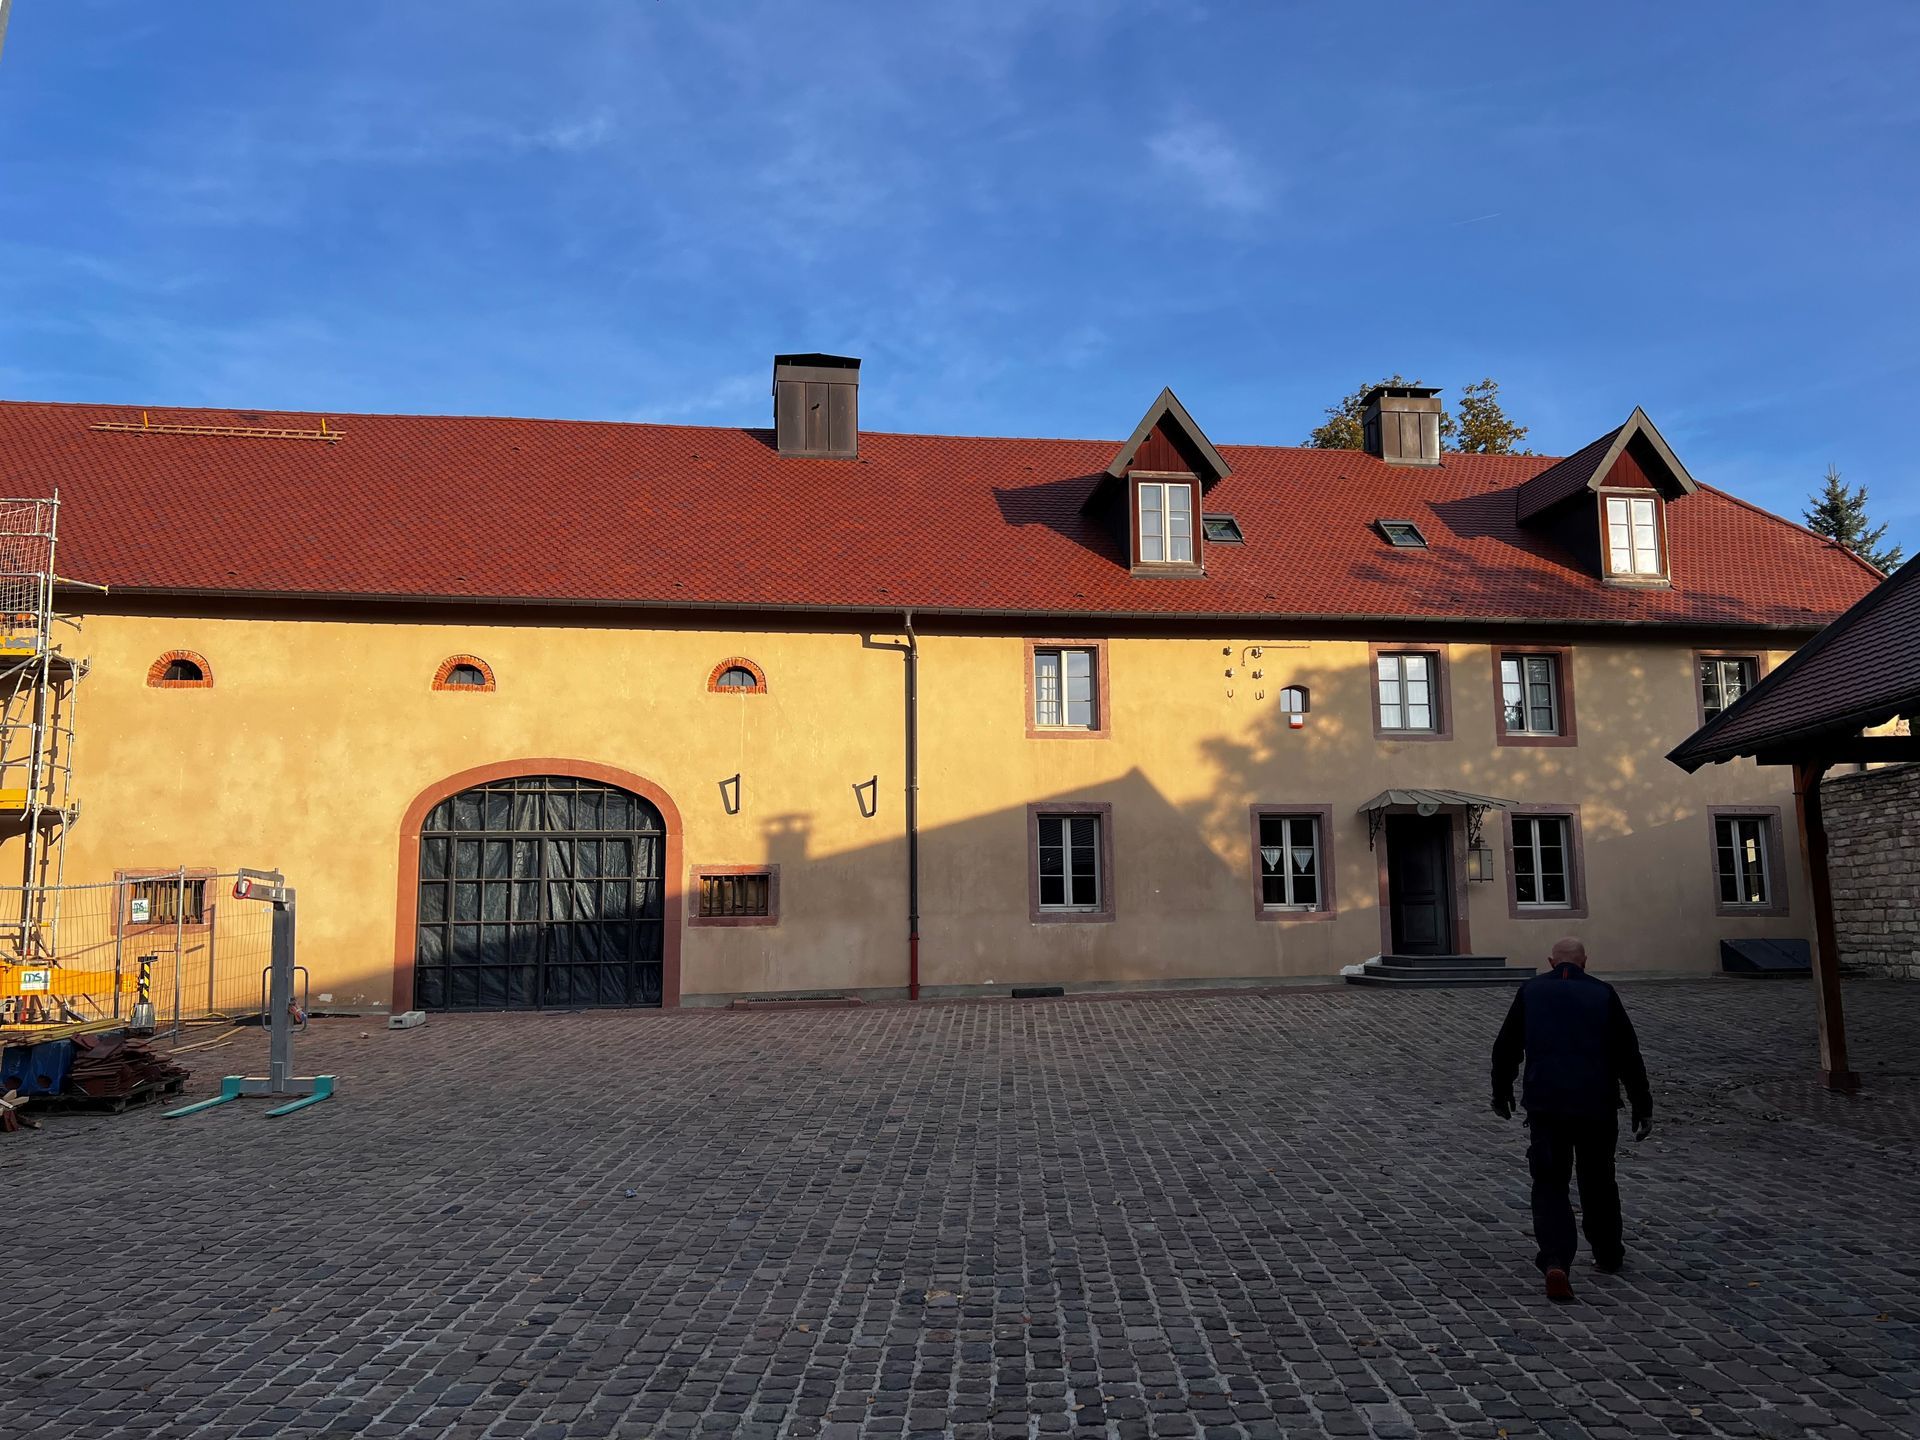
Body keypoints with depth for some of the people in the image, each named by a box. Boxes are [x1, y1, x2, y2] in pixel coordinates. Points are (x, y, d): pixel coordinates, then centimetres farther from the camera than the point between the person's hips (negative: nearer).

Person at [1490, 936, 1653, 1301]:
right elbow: (1628, 1055, 1)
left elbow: (1505, 1049, 9)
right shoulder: (1603, 994, 3)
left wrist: (1501, 1093, 22)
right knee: (1598, 1181, 20)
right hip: (1597, 1106, 1)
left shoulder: (1531, 991, 5)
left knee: (1549, 1184, 2)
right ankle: (1608, 1255, 34)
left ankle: (1555, 1262, -15)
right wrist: (1642, 1107, 7)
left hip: (1545, 1106, -1)